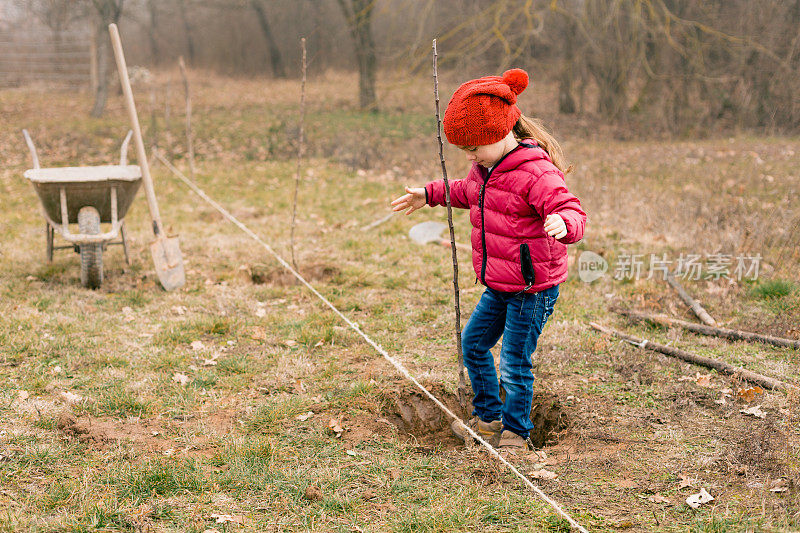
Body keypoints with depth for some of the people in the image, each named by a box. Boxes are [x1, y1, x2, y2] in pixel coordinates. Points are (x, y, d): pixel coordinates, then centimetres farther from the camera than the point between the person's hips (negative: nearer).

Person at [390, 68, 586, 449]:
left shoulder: (537, 173, -23)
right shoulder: (487, 166, 6)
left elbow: (572, 212, -31)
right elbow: (468, 192, 29)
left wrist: (564, 224, -54)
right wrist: (430, 194, 30)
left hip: (532, 288, -9)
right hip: (498, 286, 9)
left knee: (514, 363, 0)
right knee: (473, 343, 19)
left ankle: (516, 433, 22)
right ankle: (488, 418, 37)